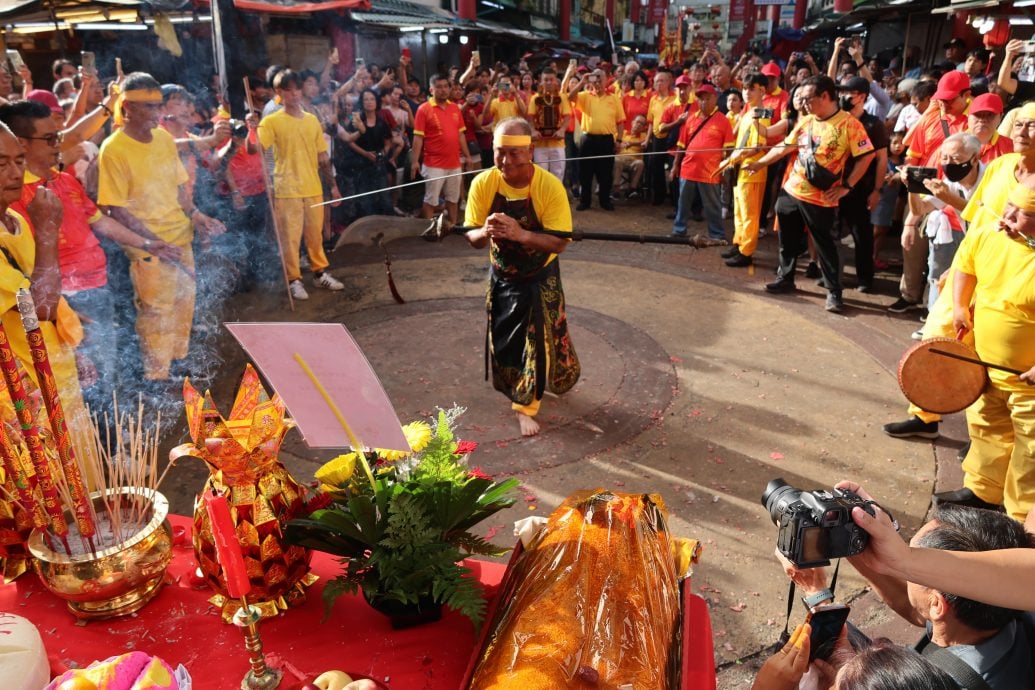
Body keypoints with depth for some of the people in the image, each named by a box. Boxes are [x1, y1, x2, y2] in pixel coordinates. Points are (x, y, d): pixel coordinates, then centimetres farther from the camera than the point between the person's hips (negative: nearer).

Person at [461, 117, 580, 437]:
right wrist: (486, 232, -38)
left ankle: (525, 404, 19)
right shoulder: (483, 183, -17)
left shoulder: (550, 186, -25)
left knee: (540, 338, 0)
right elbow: (472, 237, -14)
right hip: (502, 276, 3)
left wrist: (522, 234, -46)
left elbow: (560, 242, -29)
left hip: (540, 278, -3)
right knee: (504, 340, 14)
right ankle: (517, 390, 42)